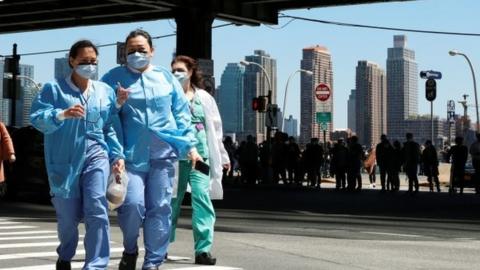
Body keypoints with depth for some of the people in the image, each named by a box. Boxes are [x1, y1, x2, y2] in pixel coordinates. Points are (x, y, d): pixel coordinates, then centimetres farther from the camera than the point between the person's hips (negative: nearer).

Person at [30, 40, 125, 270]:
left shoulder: (105, 91, 10)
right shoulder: (54, 88, 0)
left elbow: (110, 128, 11)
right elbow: (37, 117, -11)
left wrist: (117, 155, 0)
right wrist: (61, 114, -28)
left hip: (96, 156, 2)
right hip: (64, 160, -1)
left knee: (97, 212, -14)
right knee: (67, 216, 8)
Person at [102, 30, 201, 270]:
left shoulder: (166, 77, 11)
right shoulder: (114, 78, 6)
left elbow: (181, 115, 12)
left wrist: (190, 146, 6)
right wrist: (116, 104, -11)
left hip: (163, 153, 2)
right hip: (131, 153, -2)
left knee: (160, 208, 1)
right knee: (132, 204, -15)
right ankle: (130, 250, 13)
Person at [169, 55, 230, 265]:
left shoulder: (204, 98, 11)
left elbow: (214, 129, 14)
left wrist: (222, 156, 15)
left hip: (200, 155, 1)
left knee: (202, 197, -9)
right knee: (171, 200, 6)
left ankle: (203, 249, -9)